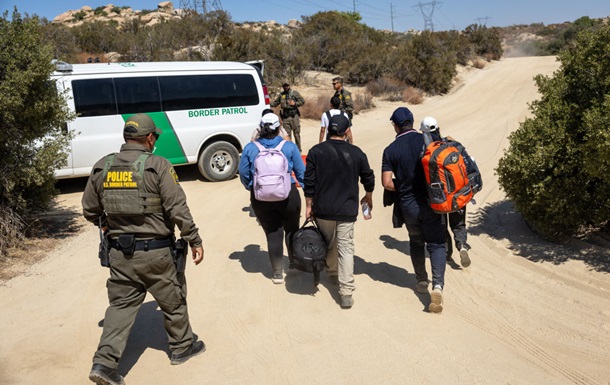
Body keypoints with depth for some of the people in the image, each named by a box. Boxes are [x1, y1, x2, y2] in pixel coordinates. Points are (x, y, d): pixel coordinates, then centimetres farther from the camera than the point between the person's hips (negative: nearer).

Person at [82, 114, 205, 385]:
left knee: (121, 305, 15)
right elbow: (178, 209, -16)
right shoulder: (158, 166, -13)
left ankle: (104, 363, 8)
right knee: (173, 301, 15)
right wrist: (195, 241, -7)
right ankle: (182, 347, 33)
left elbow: (90, 211, 9)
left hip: (119, 253, 4)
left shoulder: (102, 167, 2)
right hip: (155, 253, -4)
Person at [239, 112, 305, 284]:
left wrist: (251, 188, 19)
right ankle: (294, 264, 34)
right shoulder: (289, 146, -6)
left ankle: (277, 273, 19)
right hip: (287, 195, -1)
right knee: (291, 229, 20)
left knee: (272, 233, 11)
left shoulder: (250, 148, -3)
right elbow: (301, 172, -2)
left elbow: (243, 173, 2)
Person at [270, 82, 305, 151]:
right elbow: (275, 103, 13)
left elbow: (302, 101, 0)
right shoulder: (281, 95, 11)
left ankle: (299, 149, 11)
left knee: (296, 133, 2)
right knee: (287, 134, 6)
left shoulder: (295, 93, 1)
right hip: (285, 117, 3)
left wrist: (295, 103, -12)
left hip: (294, 116, -3)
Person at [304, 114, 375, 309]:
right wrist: (368, 197, 28)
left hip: (322, 209, 1)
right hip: (347, 210, -1)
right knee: (346, 248, 1)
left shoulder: (316, 151, -6)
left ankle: (333, 273, 43)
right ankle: (346, 293, -3)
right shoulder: (356, 153, -3)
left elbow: (309, 182, -4)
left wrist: (309, 205, 7)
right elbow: (368, 178, 10)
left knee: (329, 244, 22)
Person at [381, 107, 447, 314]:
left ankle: (422, 281, 32)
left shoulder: (390, 150, -5)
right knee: (436, 244, 7)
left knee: (416, 242, 23)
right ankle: (437, 285, -10)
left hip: (408, 205, 1)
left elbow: (387, 182, -10)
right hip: (431, 202, -1)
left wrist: (403, 189, 7)